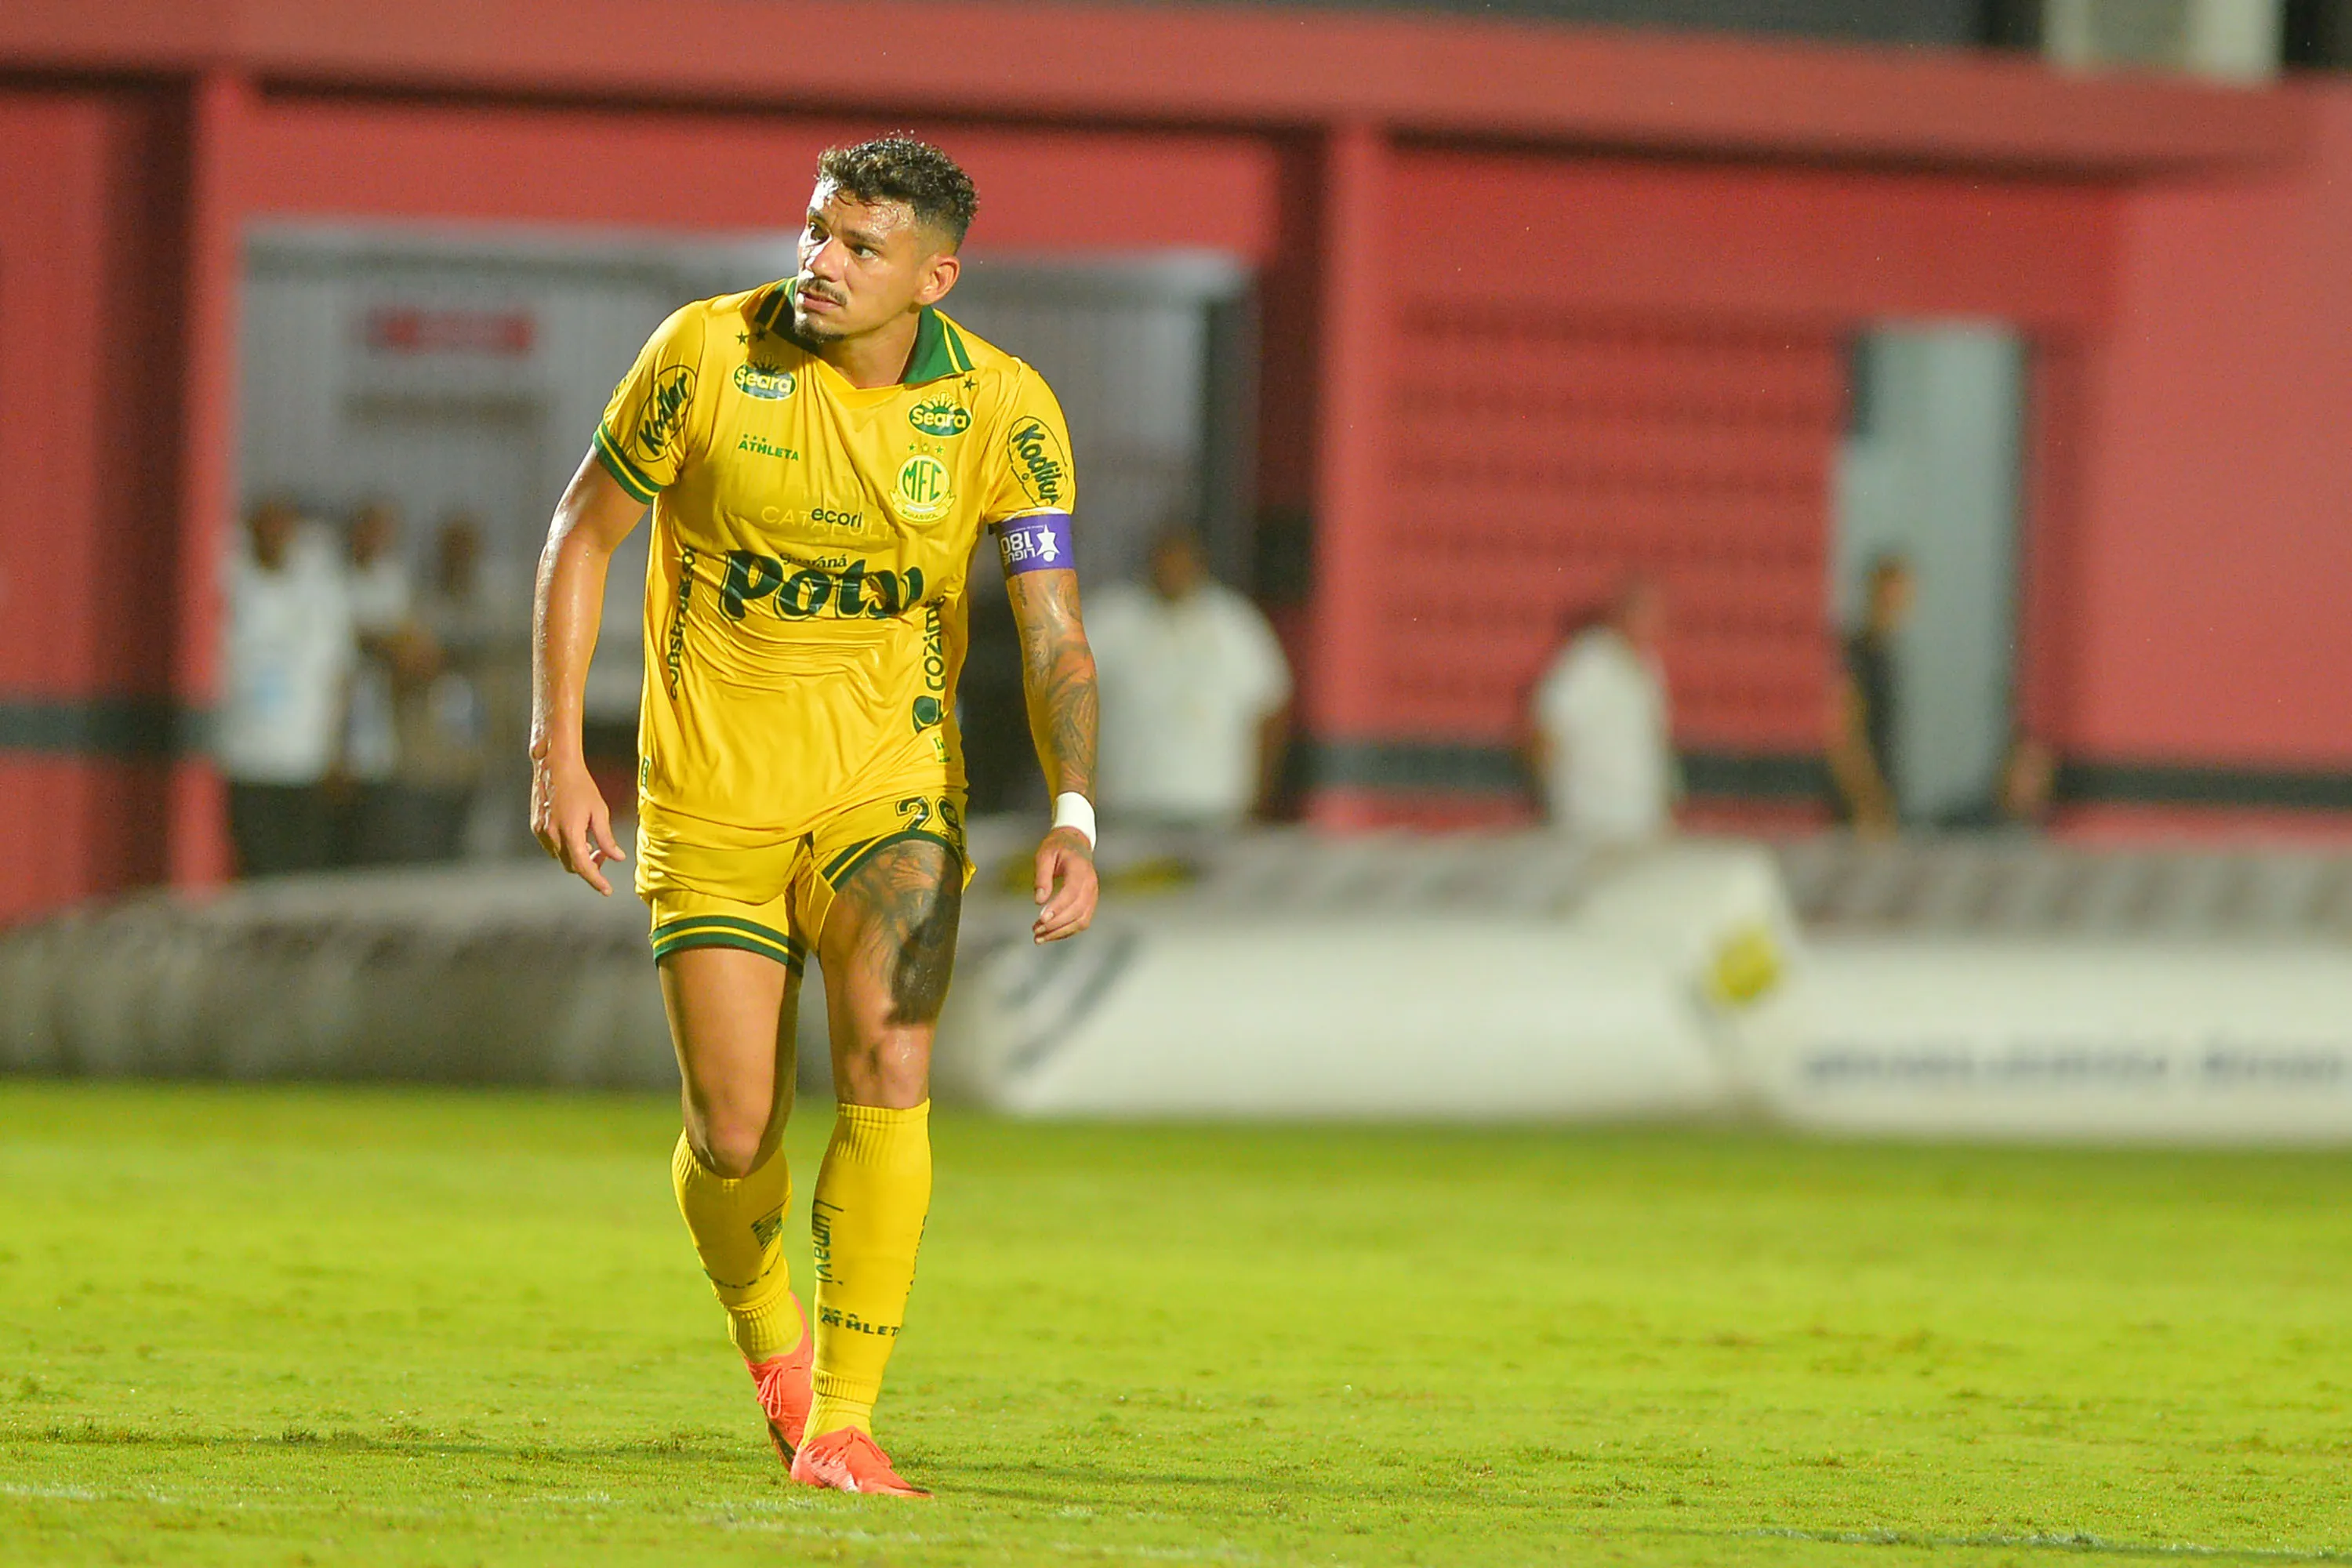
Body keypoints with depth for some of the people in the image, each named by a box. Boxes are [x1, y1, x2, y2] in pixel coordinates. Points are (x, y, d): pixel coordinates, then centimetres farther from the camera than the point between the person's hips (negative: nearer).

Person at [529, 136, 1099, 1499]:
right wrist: (559, 756, -5)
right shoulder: (706, 353, -11)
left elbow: (1055, 634, -11)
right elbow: (584, 532, 0)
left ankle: (842, 1419, -16)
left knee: (889, 1059, -22)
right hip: (709, 798, 0)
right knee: (736, 1136, -2)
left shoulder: (1002, 409, -9)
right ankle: (771, 1339, 32)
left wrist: (1075, 820, -27)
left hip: (888, 786, 0)